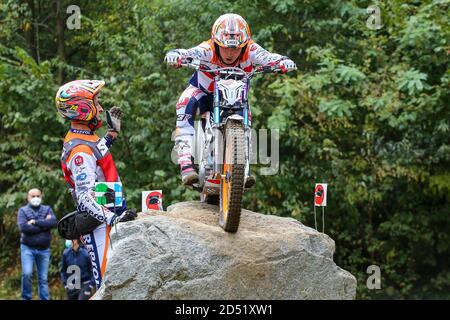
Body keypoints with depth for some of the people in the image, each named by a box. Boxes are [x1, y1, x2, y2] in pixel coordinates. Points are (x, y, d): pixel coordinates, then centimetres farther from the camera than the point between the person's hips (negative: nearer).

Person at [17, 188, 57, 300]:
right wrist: (43, 225, -8)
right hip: (27, 248, -2)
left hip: (44, 249, 2)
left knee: (43, 278, 3)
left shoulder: (47, 209, 11)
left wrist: (35, 222, -13)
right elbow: (23, 227, -13)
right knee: (27, 274, -16)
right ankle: (26, 298, -2)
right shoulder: (23, 210, 4)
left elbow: (54, 223, -9)